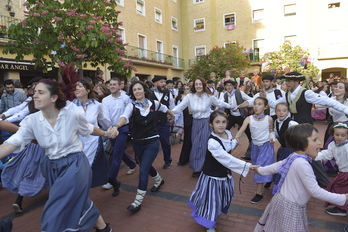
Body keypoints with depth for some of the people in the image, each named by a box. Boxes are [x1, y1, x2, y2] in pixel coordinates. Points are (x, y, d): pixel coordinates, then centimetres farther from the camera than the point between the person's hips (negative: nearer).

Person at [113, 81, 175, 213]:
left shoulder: (153, 104, -6)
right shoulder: (132, 106, -10)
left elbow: (165, 109, 15)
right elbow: (125, 117, -31)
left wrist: (174, 116, 31)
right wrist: (116, 126, -51)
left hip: (152, 142, -2)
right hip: (137, 142, 3)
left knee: (143, 169, -10)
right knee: (146, 166, 21)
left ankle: (138, 201, 2)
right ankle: (159, 180, 51)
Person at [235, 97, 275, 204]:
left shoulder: (269, 119, -12)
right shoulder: (249, 119, -13)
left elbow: (271, 130, 4)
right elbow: (241, 130, -25)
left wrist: (272, 138, -14)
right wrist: (237, 137, -43)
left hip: (266, 146, -2)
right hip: (255, 146, 3)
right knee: (257, 167, 14)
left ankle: (259, 193, 6)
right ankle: (261, 188, 36)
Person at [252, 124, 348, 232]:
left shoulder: (294, 157, -1)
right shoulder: (302, 164, -27)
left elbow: (276, 166, 13)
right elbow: (315, 191, -22)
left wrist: (261, 170, 30)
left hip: (282, 201, 8)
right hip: (290, 208, -8)